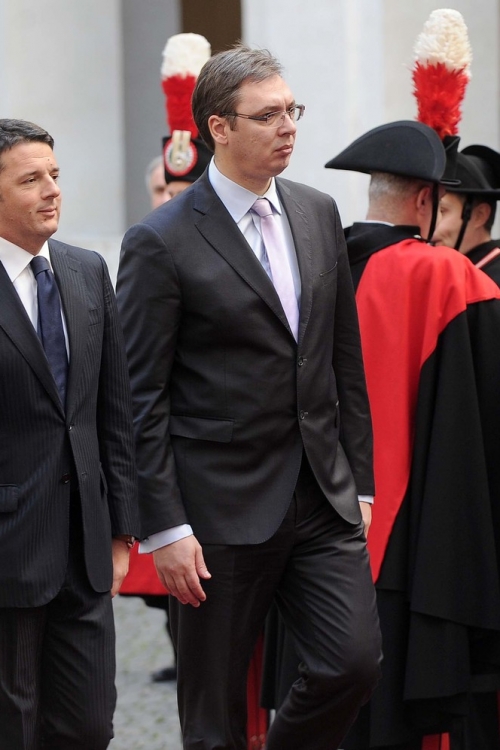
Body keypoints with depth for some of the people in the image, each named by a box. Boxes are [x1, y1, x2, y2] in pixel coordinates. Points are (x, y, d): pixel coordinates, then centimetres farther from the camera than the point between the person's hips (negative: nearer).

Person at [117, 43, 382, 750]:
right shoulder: (161, 243, -10)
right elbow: (141, 400, -10)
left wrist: (359, 481, 10)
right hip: (222, 506, -5)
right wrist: (165, 529, -14)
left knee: (355, 661, -5)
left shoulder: (319, 214, 9)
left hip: (324, 499, 5)